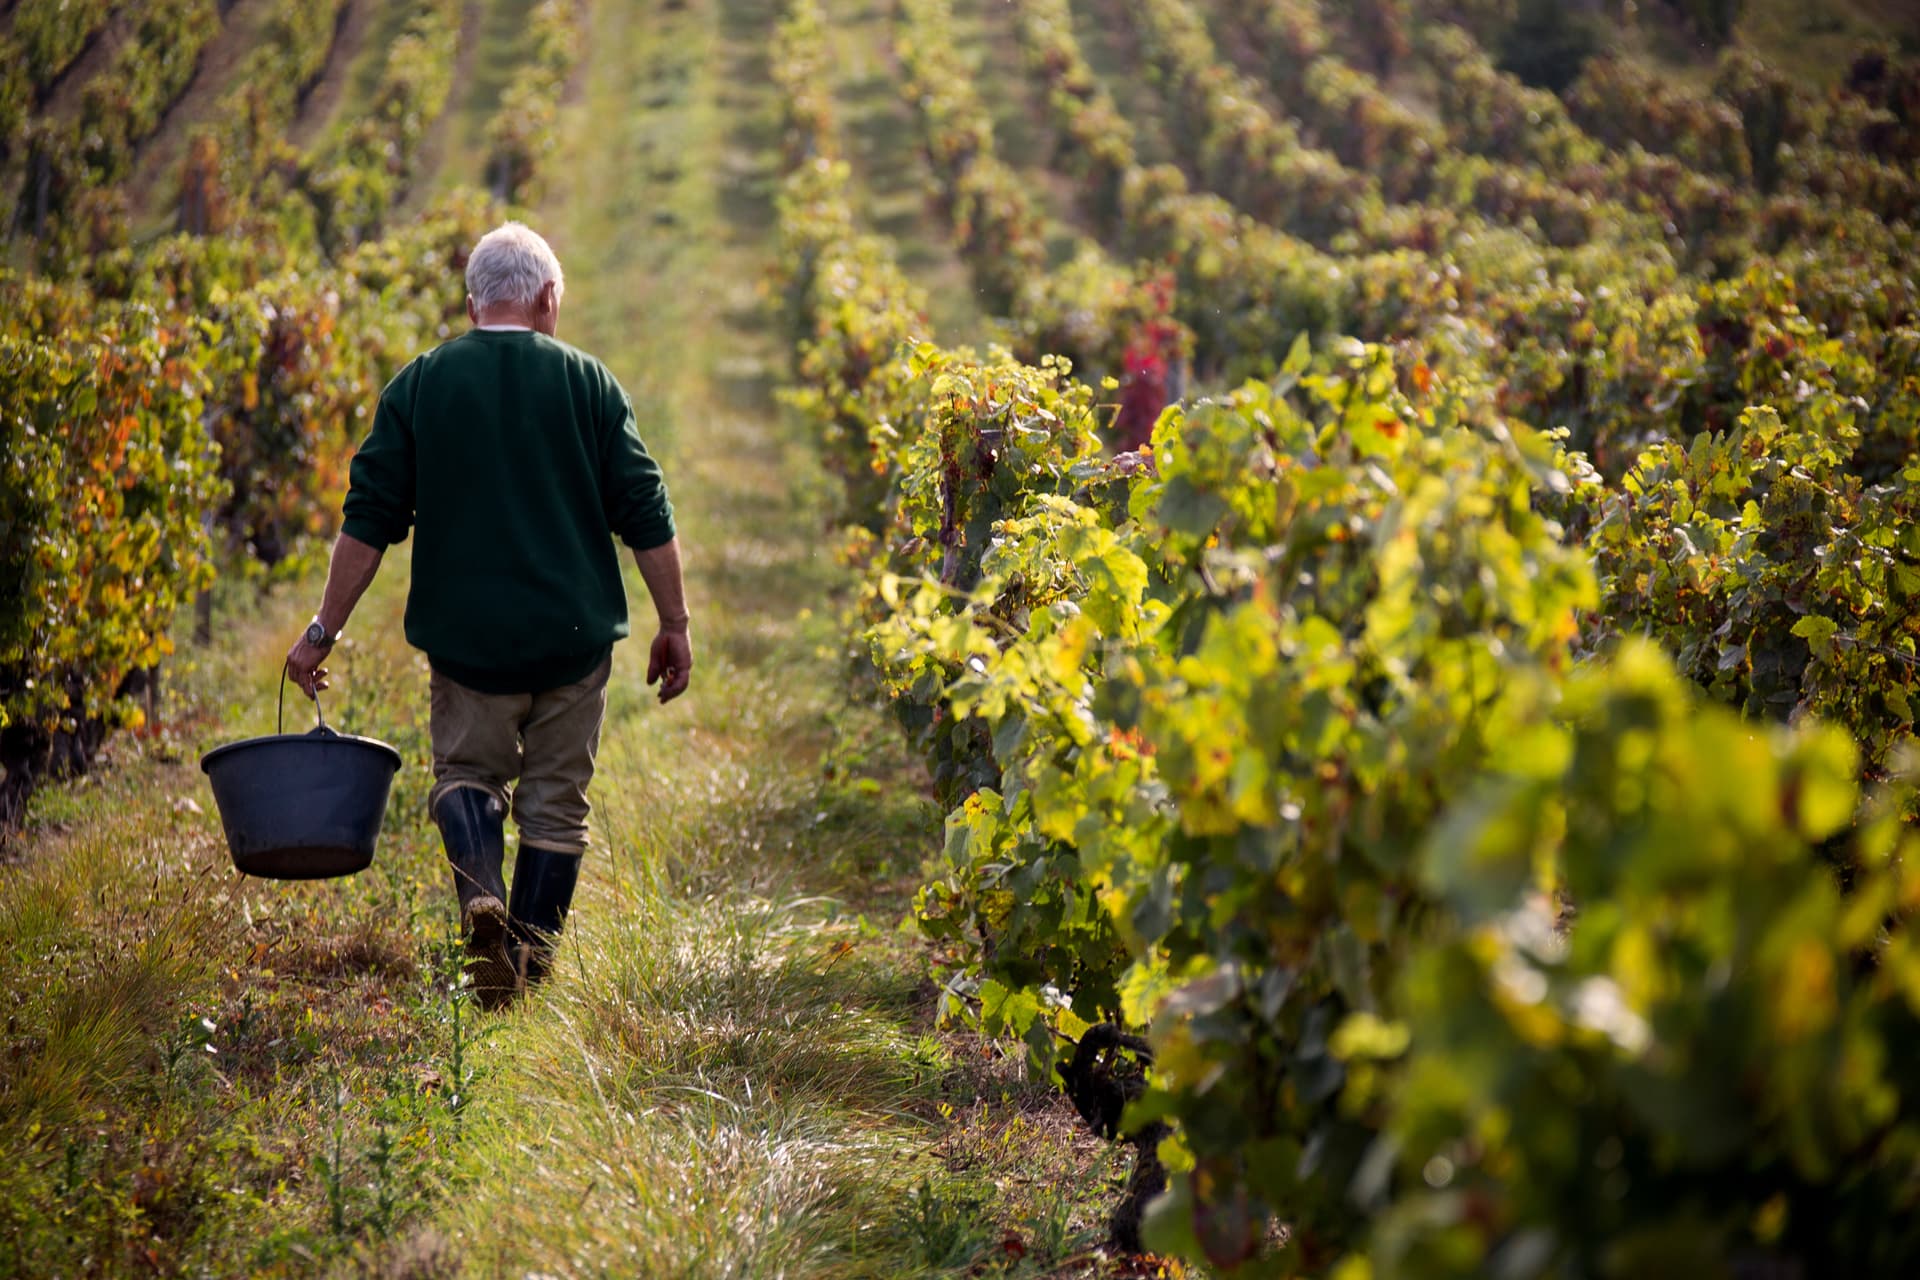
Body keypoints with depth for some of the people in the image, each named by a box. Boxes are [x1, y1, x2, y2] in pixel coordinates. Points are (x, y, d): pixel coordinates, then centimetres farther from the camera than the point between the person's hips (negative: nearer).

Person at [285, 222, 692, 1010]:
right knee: (555, 797, 11)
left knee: (466, 771, 16)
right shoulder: (587, 382, 1)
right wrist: (674, 626, 6)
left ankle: (480, 895, -12)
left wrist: (323, 631, 4)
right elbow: (645, 515, 0)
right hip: (574, 635, 0)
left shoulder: (419, 384, 1)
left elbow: (370, 519, -1)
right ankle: (532, 962, 9)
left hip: (466, 634, 0)